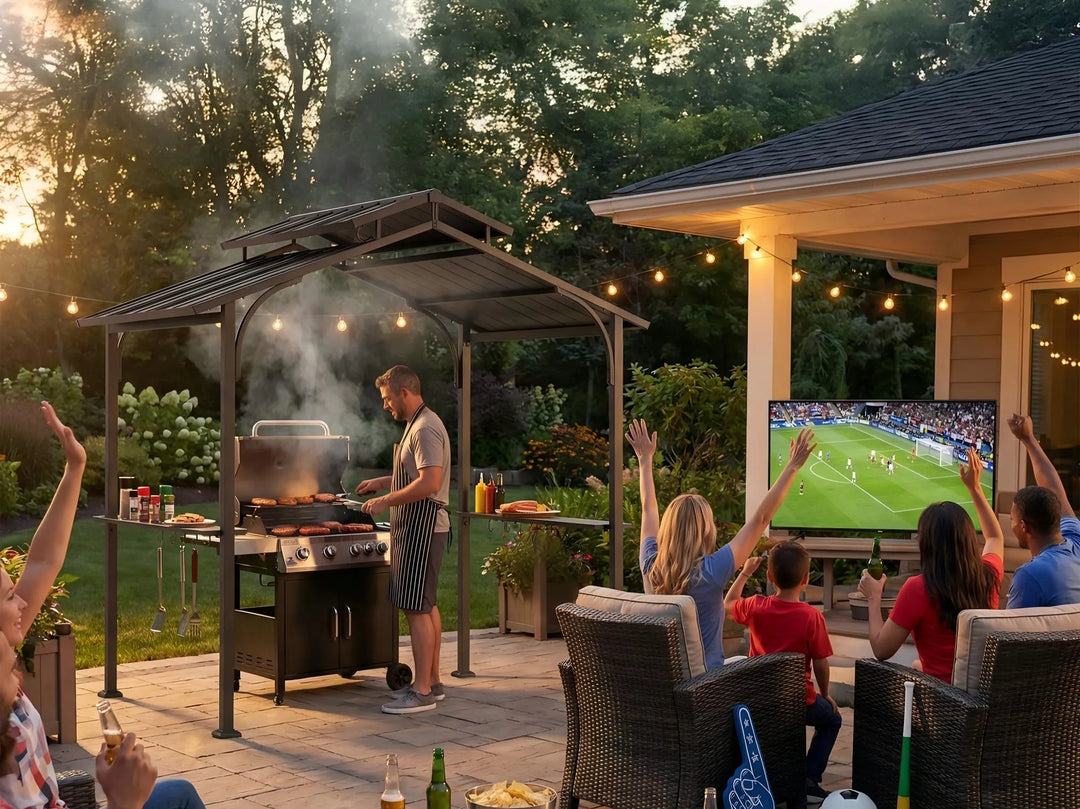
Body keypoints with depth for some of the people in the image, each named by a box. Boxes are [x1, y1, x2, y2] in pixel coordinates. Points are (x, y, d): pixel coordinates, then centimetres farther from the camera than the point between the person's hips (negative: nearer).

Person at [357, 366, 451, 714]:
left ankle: (422, 692, -5)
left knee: (417, 609, -9)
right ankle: (432, 682, 22)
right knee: (427, 606, 15)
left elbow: (430, 482, -27)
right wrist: (381, 482, 20)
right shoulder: (418, 425, 17)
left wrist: (386, 500, -20)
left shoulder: (426, 429, -17)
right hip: (417, 527, 11)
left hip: (421, 528, -11)